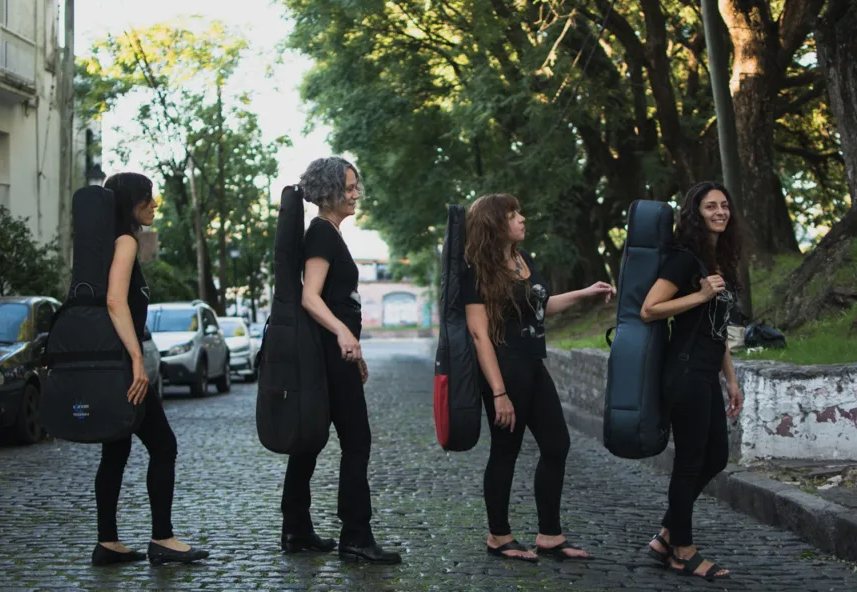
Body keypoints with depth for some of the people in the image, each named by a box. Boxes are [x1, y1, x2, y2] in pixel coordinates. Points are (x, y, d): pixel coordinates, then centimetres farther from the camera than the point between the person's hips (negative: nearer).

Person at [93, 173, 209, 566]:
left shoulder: (112, 241, 17)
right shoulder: (125, 241, -11)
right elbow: (115, 302, -23)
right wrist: (138, 361, -28)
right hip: (120, 360, -10)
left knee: (116, 451, 10)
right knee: (162, 445, -4)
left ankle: (107, 543, 12)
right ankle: (161, 539, -2)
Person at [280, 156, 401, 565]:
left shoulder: (328, 233, 18)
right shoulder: (322, 233, -13)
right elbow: (310, 296, -24)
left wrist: (353, 348, 29)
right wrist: (342, 332, -39)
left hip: (332, 352, 10)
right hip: (332, 352, -10)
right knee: (356, 440, -8)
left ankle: (296, 532, 18)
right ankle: (355, 539, -5)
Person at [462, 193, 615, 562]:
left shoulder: (523, 259, 9)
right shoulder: (480, 272, -15)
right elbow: (479, 334, -19)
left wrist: (585, 293, 19)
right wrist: (499, 392, -24)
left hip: (533, 367, 9)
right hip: (505, 369, -9)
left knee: (556, 445, 10)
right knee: (506, 451, 2)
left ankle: (550, 536, 19)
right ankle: (499, 537, 17)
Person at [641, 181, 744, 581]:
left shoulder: (720, 260, 14)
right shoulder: (685, 258, -11)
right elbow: (648, 311, -16)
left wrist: (731, 379, 18)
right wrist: (700, 295, -19)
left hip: (707, 375, 9)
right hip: (687, 373, -9)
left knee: (716, 456, 14)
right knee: (690, 461, -1)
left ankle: (666, 538, 24)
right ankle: (682, 552, 13)